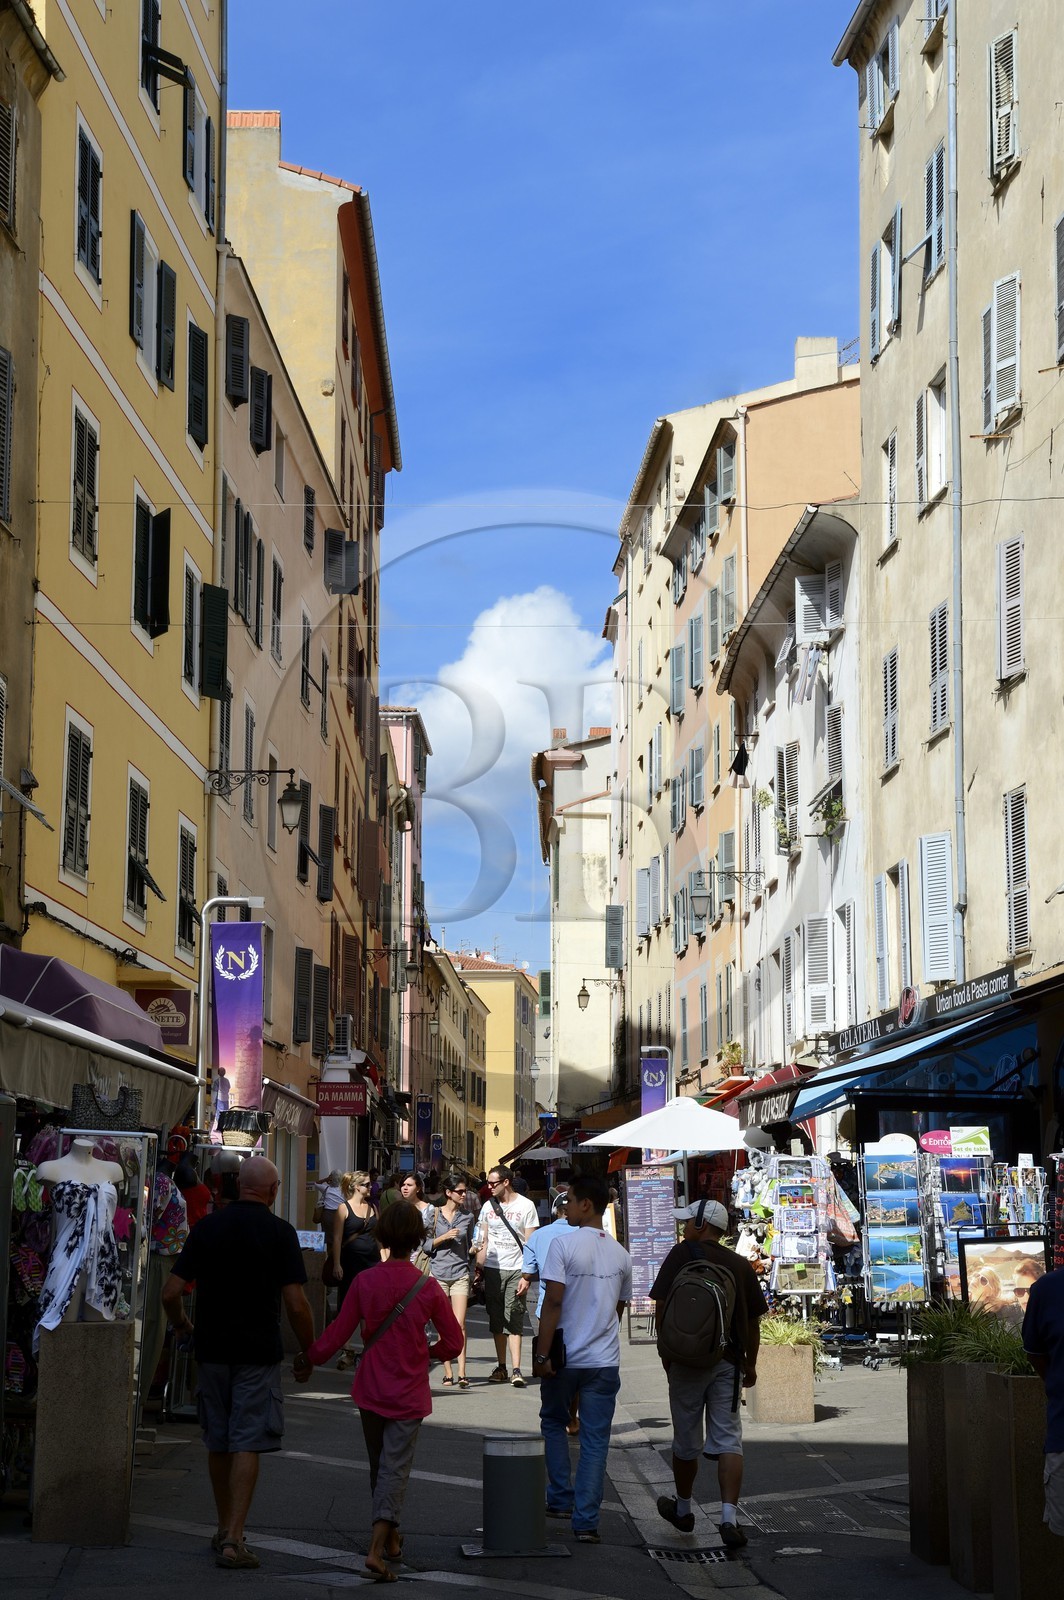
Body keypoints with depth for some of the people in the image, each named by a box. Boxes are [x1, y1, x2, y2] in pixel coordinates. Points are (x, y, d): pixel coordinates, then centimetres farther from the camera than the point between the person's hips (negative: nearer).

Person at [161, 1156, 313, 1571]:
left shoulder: (207, 1227, 2)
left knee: (217, 1442, 15)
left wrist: (181, 1324, 20)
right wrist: (310, 1350, 3)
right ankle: (234, 1539, -10)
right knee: (247, 1444, -2)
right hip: (258, 1351, -3)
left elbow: (171, 1294, 0)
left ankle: (224, 1531, 26)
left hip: (212, 1349, 4)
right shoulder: (279, 1232, -7)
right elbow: (296, 1303, -12)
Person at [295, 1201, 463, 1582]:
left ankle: (390, 1538, 31)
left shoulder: (365, 1282, -8)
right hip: (408, 1394, -2)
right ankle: (376, 1550, -16)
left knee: (380, 1467, 18)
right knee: (395, 1469, -2)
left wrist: (310, 1359, 14)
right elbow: (453, 1342, -2)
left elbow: (339, 1332, -2)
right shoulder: (428, 1288, -11)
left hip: (370, 1390, 2)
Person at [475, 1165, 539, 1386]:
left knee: (514, 1322, -8)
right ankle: (501, 1367, 14)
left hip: (516, 1270, -4)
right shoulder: (489, 1206, 11)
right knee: (496, 1321, 7)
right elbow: (483, 1241, 15)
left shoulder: (525, 1206, -2)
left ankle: (516, 1371, -11)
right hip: (492, 1269, 4)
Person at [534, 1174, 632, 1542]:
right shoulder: (620, 1254, 6)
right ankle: (586, 1521, 0)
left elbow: (553, 1302, -16)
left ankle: (561, 1499, 19)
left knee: (553, 1423, 20)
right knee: (595, 1440, 4)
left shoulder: (563, 1243, -11)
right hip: (605, 1360, 3)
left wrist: (542, 1353, -13)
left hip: (565, 1356, -3)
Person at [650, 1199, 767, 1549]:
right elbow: (753, 1320, 9)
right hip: (728, 1362, 2)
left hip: (687, 1361, -2)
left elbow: (661, 1306, -6)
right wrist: (750, 1364, 20)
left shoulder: (682, 1254, -3)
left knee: (686, 1440, 13)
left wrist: (665, 1351, 5)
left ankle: (682, 1509, 30)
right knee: (728, 1440, 0)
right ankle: (729, 1517, -14)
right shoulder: (741, 1266, 6)